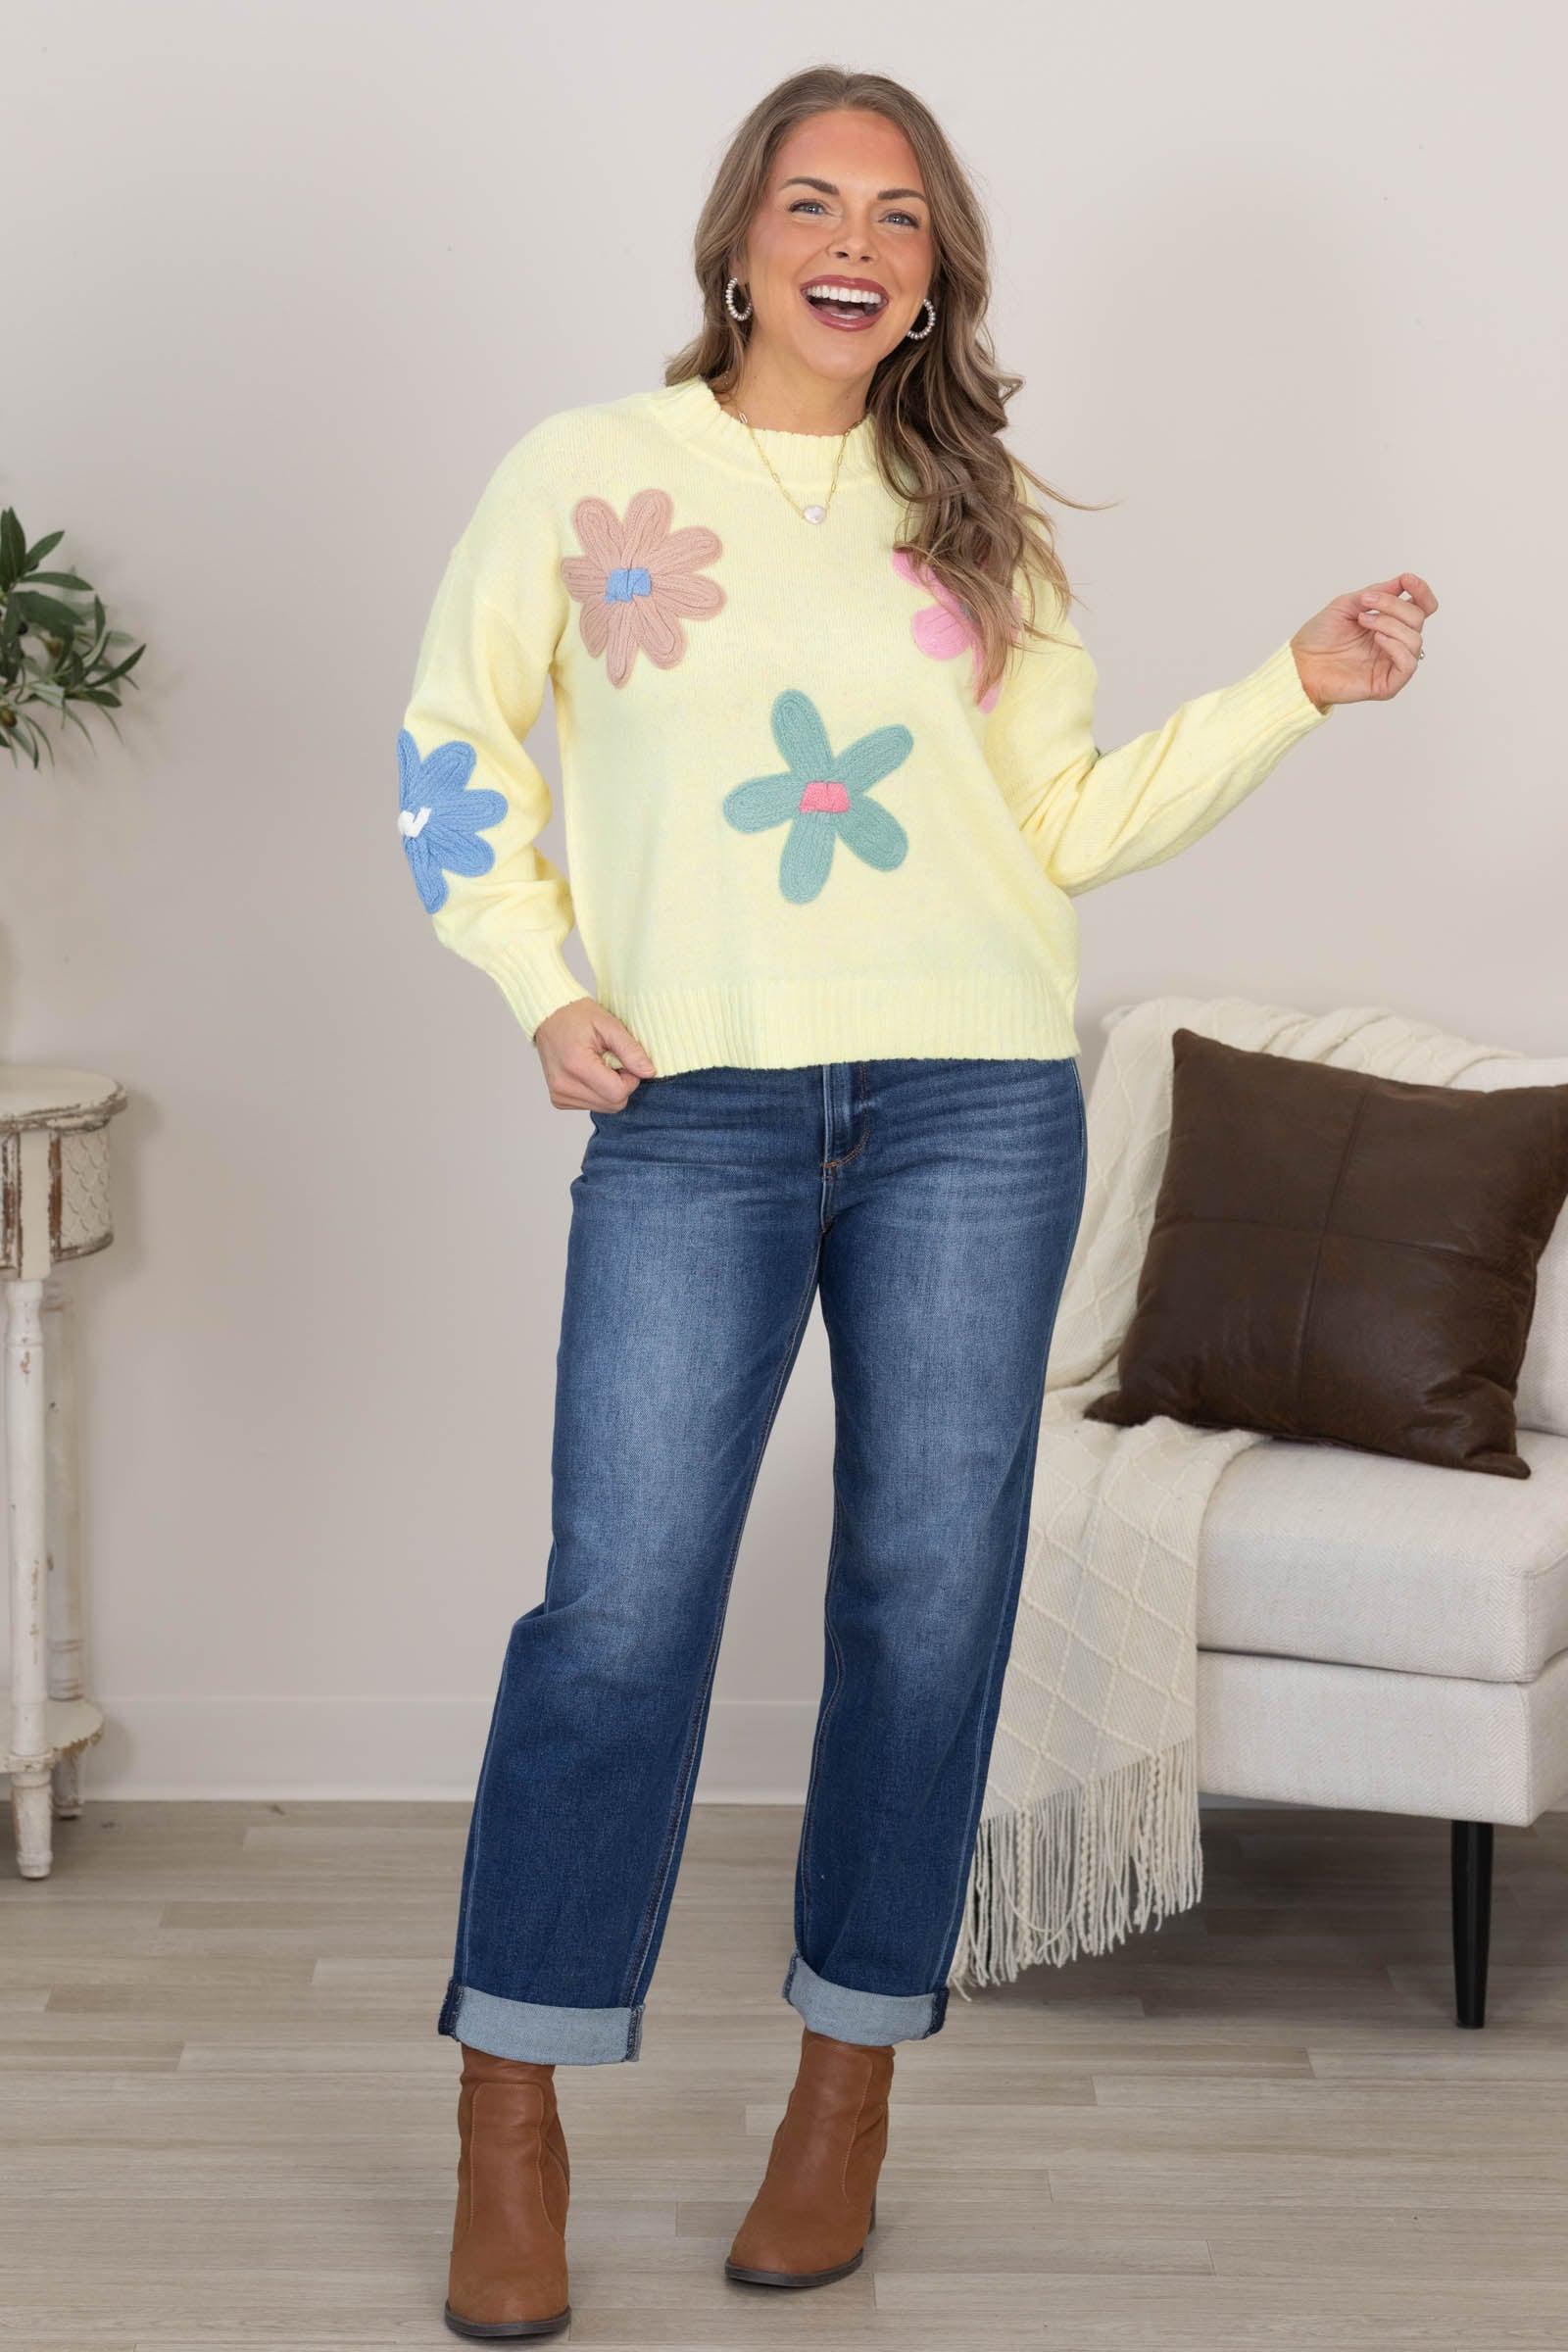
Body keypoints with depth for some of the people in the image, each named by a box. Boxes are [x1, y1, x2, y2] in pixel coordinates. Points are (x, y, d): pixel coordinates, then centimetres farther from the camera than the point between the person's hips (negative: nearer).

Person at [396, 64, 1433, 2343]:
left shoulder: (970, 520, 14)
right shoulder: (585, 470, 8)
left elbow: (1067, 819, 13)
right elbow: (457, 756, 12)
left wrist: (1296, 688, 5)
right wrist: (545, 992, -1)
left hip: (974, 1105, 2)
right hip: (693, 1111, -2)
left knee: (926, 1595, 4)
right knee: (623, 1602, -7)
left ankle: (851, 2085, 19)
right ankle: (513, 2112, 7)